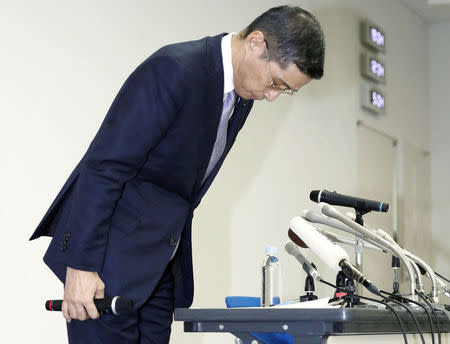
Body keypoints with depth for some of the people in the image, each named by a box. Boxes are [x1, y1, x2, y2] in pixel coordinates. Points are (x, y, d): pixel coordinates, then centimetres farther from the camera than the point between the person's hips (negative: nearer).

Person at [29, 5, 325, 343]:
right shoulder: (175, 71, -20)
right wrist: (83, 264, -23)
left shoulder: (242, 97, 8)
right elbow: (103, 166, -22)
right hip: (112, 252, -8)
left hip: (161, 260, 8)